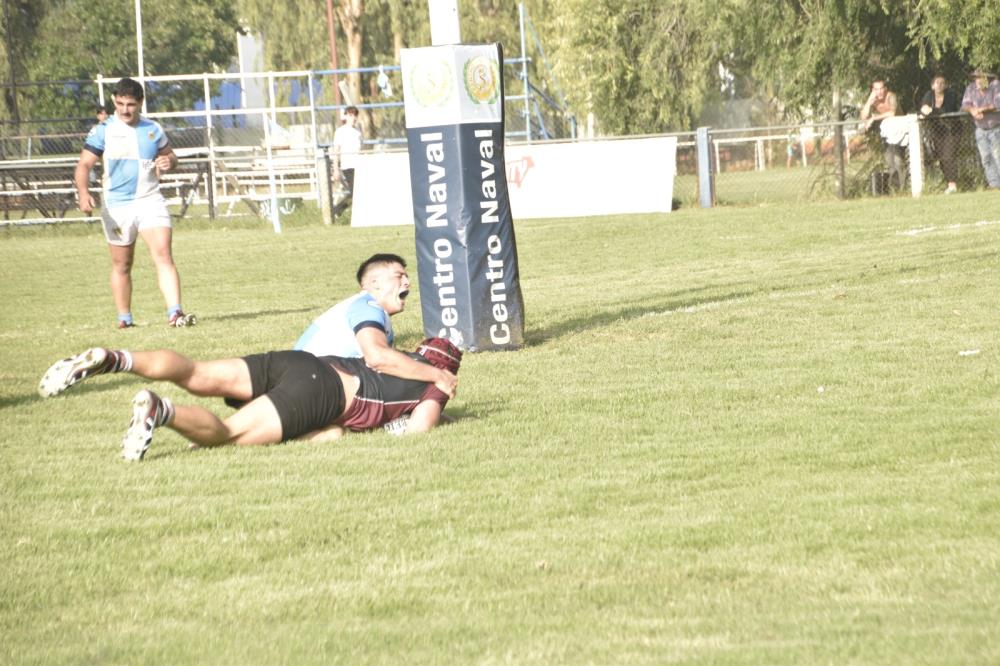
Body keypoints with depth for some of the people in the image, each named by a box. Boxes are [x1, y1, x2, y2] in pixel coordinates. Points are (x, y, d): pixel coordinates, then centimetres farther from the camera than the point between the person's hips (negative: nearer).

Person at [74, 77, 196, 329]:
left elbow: (169, 154, 21)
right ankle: (124, 318, 22)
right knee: (121, 265, 9)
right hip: (116, 206, -1)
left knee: (163, 255, -15)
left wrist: (169, 161, -5)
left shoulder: (153, 129, 6)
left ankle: (174, 313, -23)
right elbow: (83, 165, -6)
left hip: (150, 201, 1)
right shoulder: (104, 130, -3)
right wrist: (84, 194, -24)